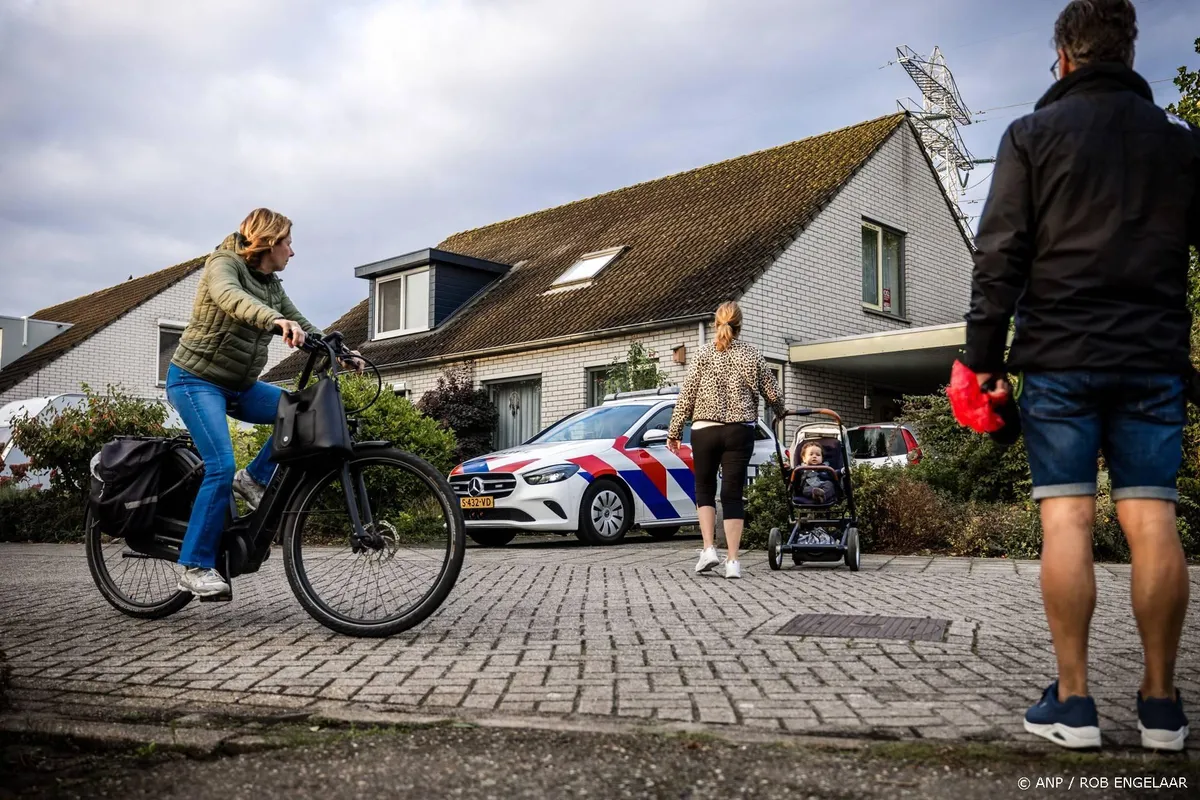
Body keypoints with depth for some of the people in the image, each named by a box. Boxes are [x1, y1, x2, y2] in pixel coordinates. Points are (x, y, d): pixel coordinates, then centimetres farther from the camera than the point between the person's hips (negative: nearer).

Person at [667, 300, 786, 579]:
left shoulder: (705, 353, 0)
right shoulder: (752, 355, 4)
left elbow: (686, 394, -3)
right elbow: (772, 394, 8)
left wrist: (674, 431, 3)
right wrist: (780, 412, 30)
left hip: (704, 430, -1)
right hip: (740, 431, 1)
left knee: (704, 490, 13)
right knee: (732, 494, 3)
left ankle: (709, 548, 0)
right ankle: (732, 561, 0)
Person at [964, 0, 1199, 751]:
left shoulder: (1033, 135, 3)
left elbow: (1000, 257, -4)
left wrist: (984, 358, -1)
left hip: (1058, 356, -3)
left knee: (1066, 516, -2)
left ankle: (1073, 701, 1)